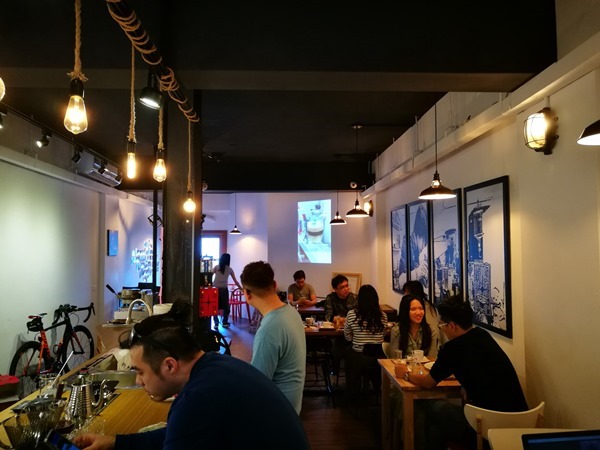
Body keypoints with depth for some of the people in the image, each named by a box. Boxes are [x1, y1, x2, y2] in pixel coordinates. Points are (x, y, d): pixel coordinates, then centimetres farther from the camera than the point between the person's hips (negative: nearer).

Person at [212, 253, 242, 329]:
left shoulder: (216, 267, 5)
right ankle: (225, 322, 21)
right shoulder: (229, 269, 7)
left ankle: (216, 323, 1)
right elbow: (236, 281, 11)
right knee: (226, 306, 14)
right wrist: (242, 289, 20)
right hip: (224, 289, 0)